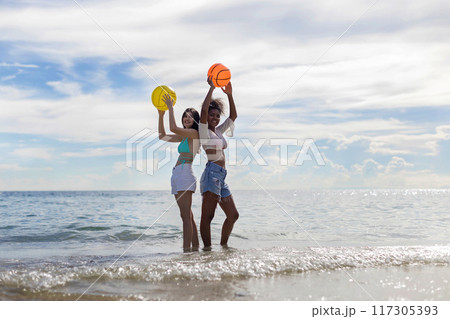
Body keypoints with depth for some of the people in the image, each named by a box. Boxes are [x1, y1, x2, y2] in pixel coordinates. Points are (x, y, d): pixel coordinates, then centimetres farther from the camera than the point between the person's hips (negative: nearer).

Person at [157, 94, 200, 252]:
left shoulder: (194, 133, -5)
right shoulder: (184, 136, 22)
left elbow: (173, 128, -18)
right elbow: (163, 136, 28)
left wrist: (171, 108, -8)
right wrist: (161, 115, 19)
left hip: (185, 174, -10)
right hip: (177, 175, 10)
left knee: (186, 215, -13)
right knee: (188, 215, 10)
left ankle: (187, 249, -16)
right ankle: (195, 247, 15)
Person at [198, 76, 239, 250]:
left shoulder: (218, 131, 22)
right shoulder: (204, 130, 1)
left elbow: (233, 115, 24)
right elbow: (204, 110, -15)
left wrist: (229, 95, 15)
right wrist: (211, 88, -11)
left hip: (221, 176, 9)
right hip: (212, 173, -9)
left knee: (233, 215, 9)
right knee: (207, 216, -11)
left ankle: (223, 244, 20)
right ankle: (207, 248, -13)